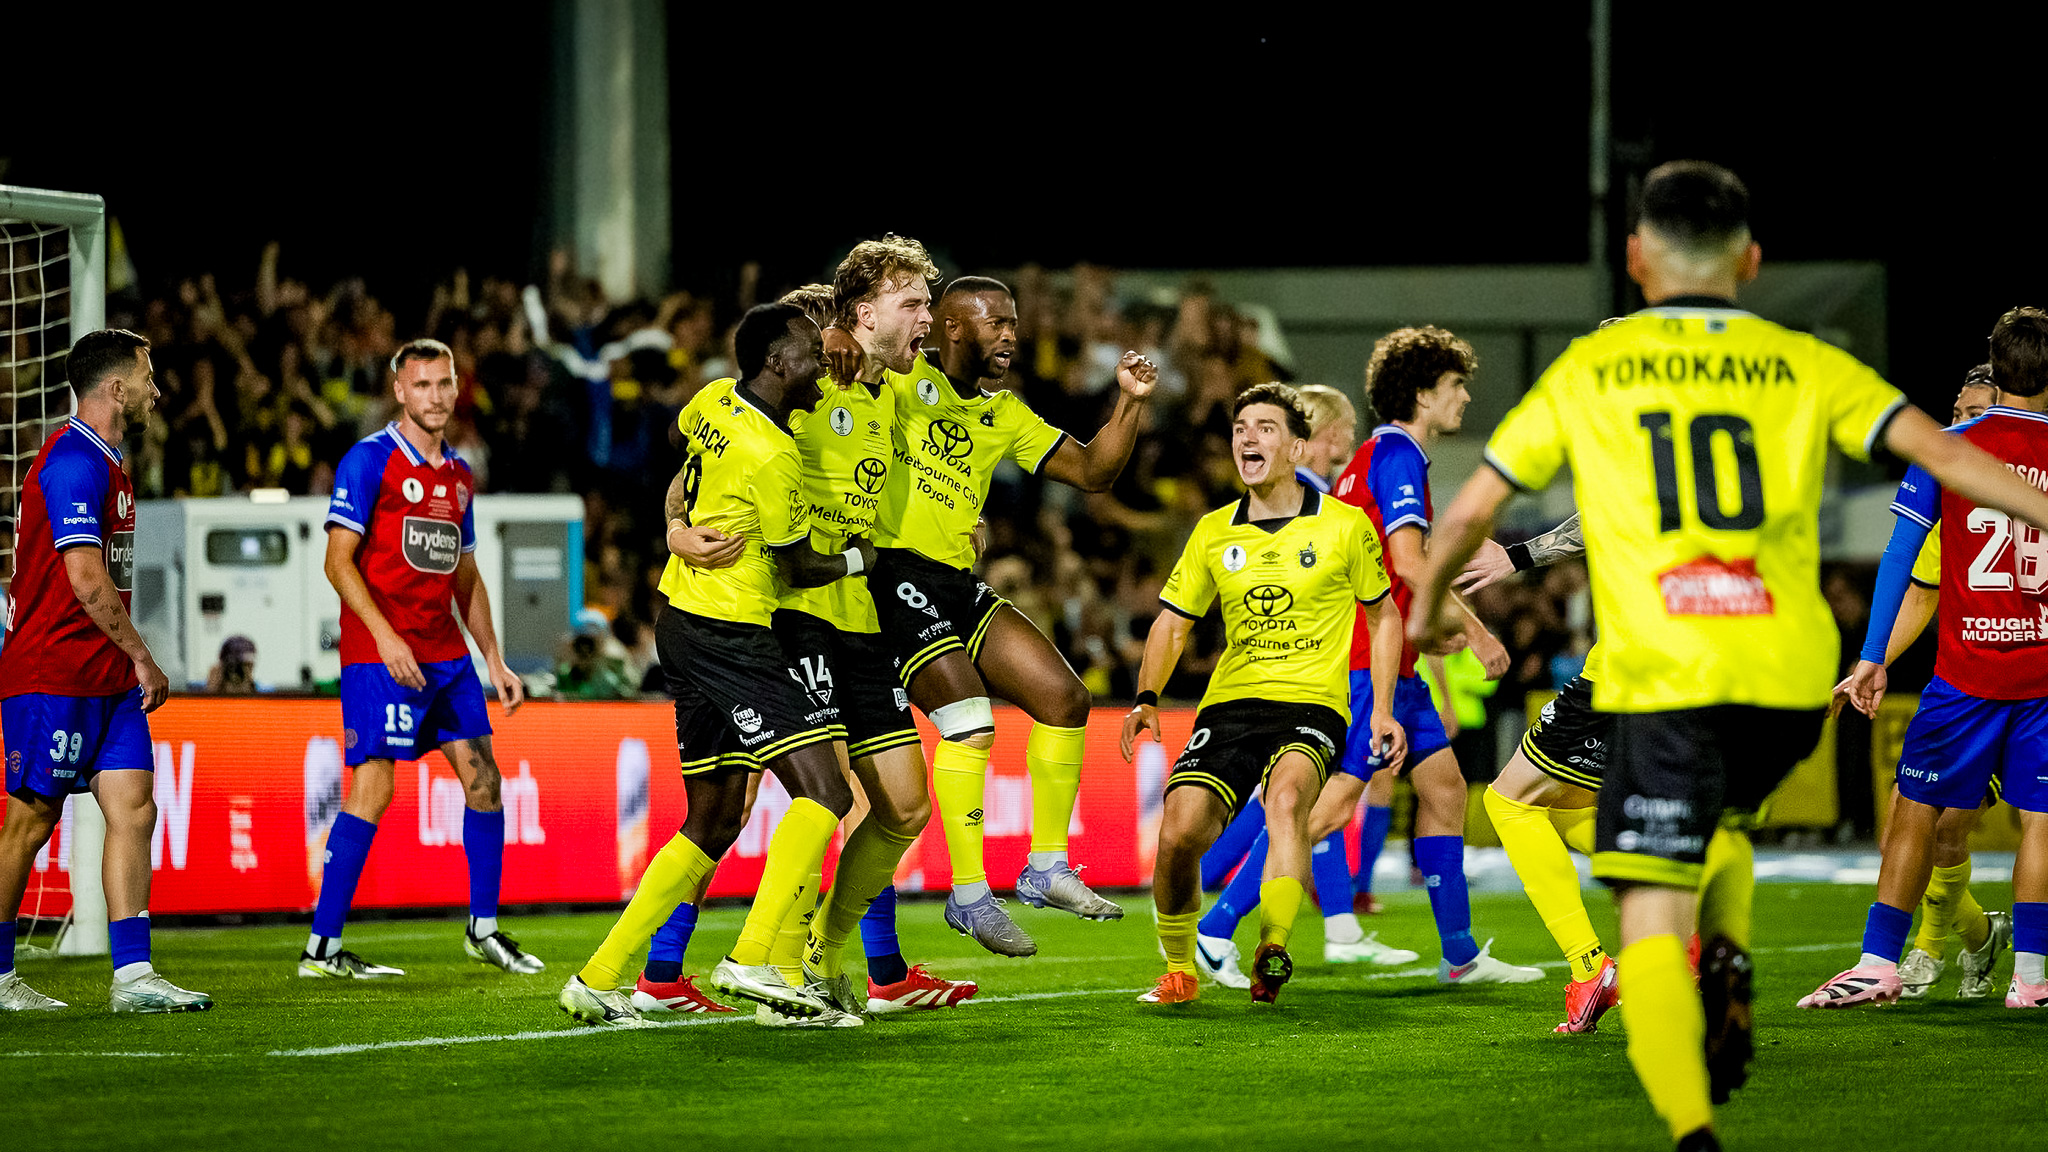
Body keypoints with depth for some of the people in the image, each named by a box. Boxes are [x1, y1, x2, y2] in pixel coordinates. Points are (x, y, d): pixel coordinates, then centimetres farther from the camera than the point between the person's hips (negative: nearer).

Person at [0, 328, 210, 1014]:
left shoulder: (102, 462, 18)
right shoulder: (74, 462, -15)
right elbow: (87, 579, -21)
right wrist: (142, 657, -14)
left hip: (105, 677, 10)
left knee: (134, 810, 1)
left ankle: (133, 977, -1)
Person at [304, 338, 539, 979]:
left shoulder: (458, 476, 16)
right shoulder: (369, 460, -6)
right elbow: (338, 561, -10)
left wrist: (494, 661, 18)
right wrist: (386, 637, -20)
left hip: (445, 653, 7)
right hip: (381, 654, -7)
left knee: (482, 779, 6)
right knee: (373, 787, -12)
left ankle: (483, 930, 18)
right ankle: (322, 947, -9)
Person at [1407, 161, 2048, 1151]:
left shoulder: (1589, 370, 10)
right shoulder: (1805, 366, 12)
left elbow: (1468, 514, 13)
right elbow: (1943, 455, 1)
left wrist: (1428, 606, 31)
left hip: (1663, 676, -3)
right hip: (1791, 679, 3)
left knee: (1652, 929, -5)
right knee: (1714, 823, 33)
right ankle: (1728, 968, 7)